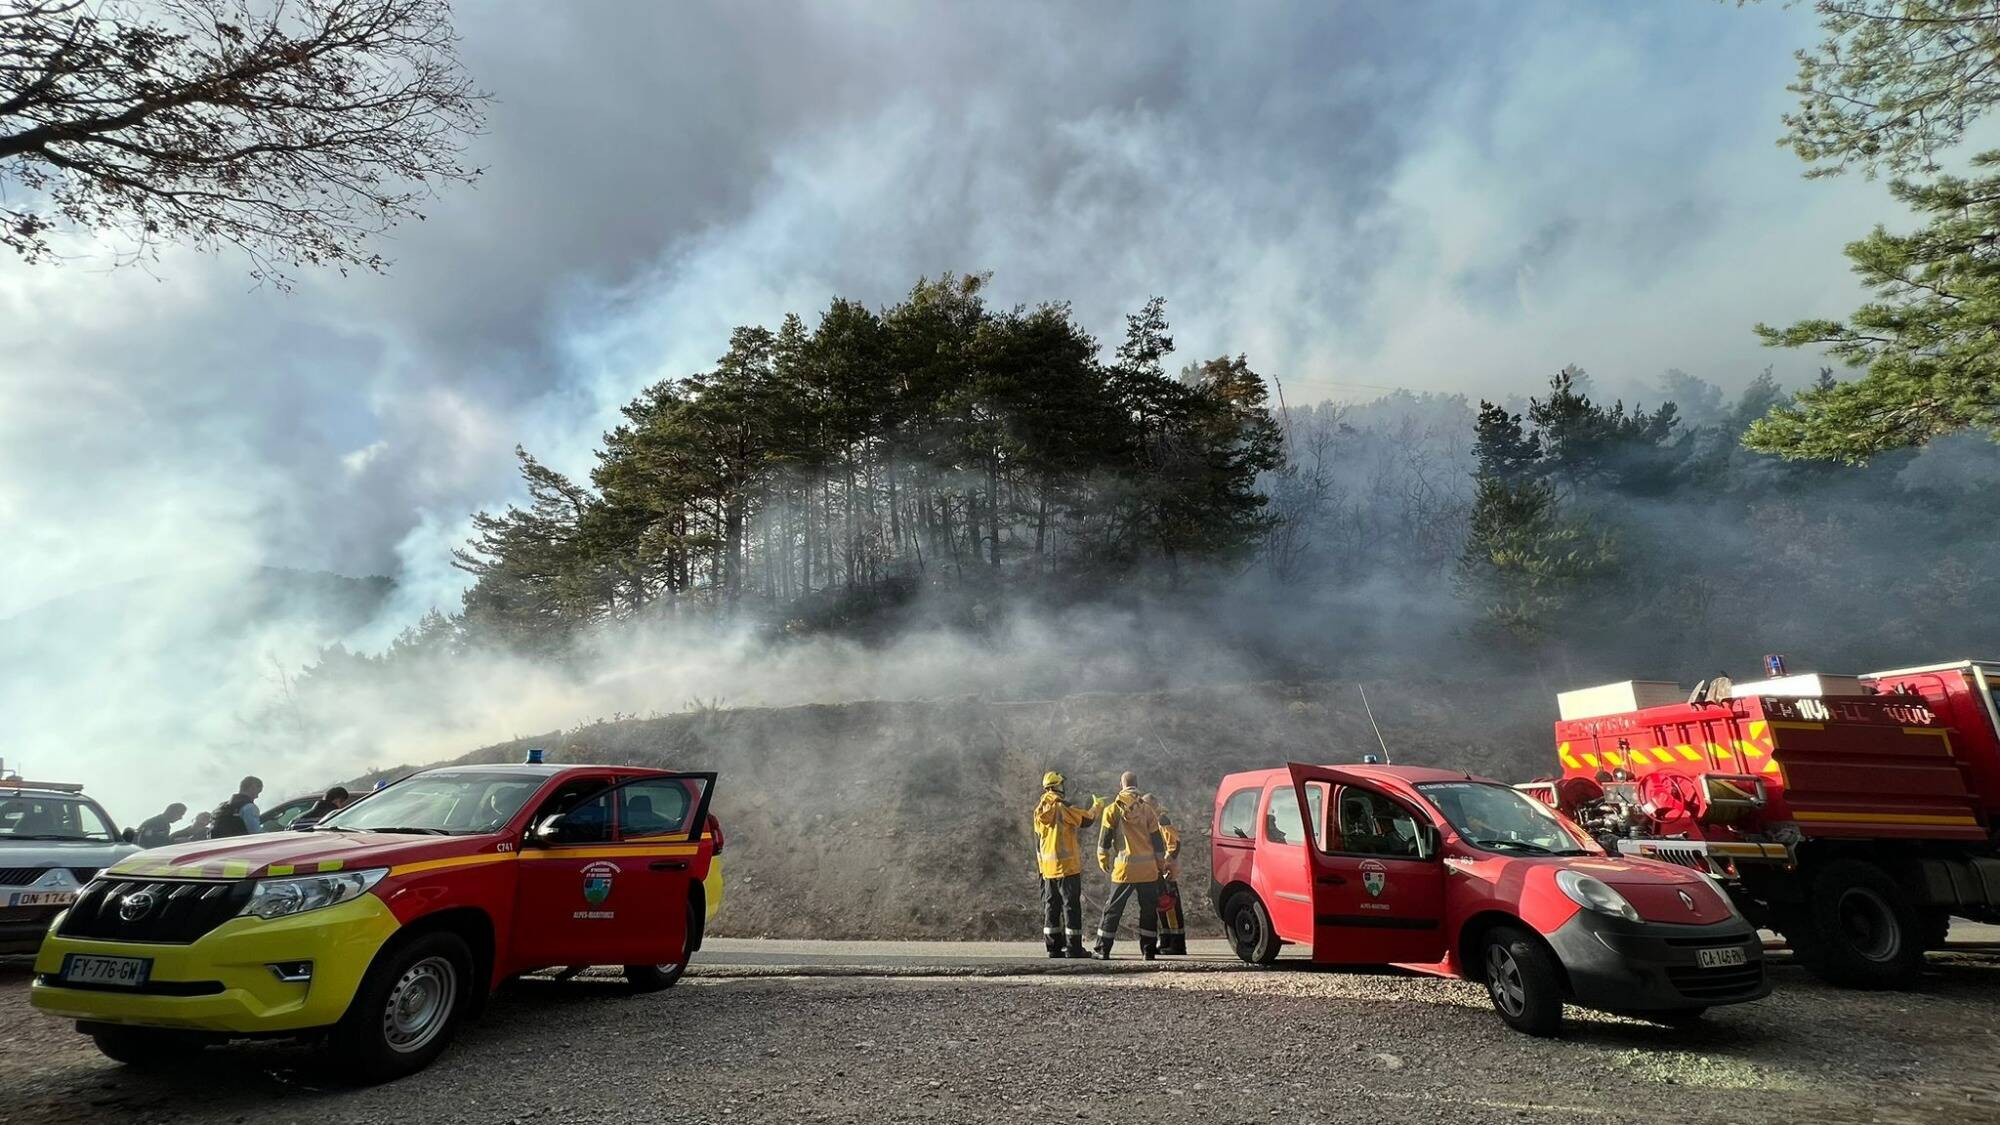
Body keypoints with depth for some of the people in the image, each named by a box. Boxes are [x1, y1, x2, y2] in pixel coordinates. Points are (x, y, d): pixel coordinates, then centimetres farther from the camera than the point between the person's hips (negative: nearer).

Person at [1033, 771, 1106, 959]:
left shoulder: (1039, 809, 10)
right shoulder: (1062, 807, -13)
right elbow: (1085, 819, -9)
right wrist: (1096, 806, 10)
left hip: (1047, 867, 7)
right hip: (1067, 865, -7)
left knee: (1051, 905, 12)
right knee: (1071, 904, -2)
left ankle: (1053, 946, 14)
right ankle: (1073, 948, -2)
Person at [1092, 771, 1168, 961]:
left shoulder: (1113, 810, -1)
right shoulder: (1146, 809, 5)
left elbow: (1104, 839, 0)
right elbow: (1157, 840, 7)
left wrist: (1103, 862, 12)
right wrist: (1160, 864, 16)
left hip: (1124, 869, -1)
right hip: (1148, 869, 1)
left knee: (1113, 909, 5)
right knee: (1149, 910, 12)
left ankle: (1102, 950, 7)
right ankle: (1148, 950, 11)